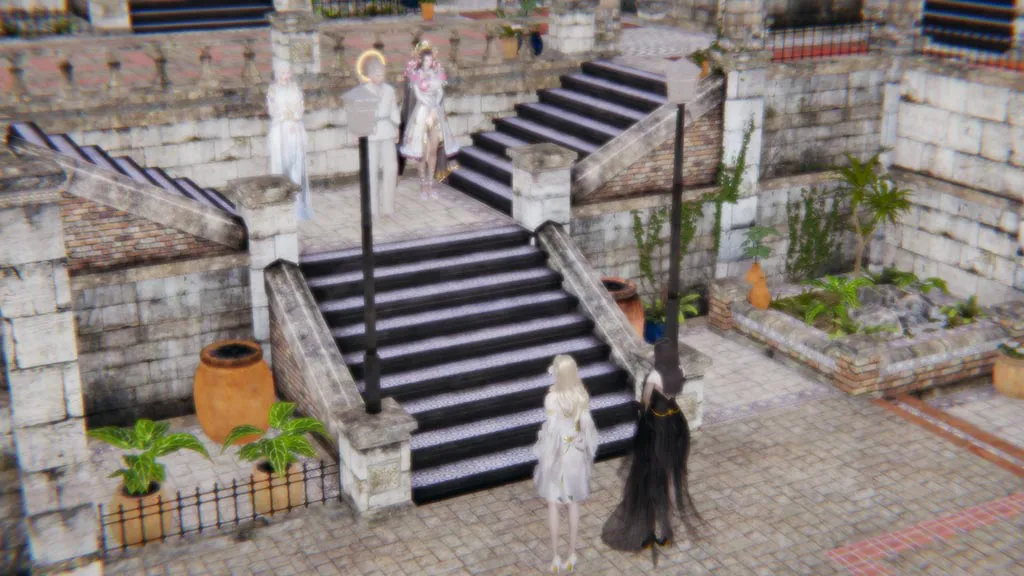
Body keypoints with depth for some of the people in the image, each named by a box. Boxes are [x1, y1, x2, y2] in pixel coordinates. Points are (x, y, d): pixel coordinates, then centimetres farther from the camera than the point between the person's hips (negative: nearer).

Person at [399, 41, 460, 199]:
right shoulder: (416, 75, -2)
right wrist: (431, 107, -11)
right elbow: (418, 94, -8)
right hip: (422, 113, -4)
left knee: (434, 150, 2)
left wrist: (435, 107, -9)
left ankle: (430, 183, 10)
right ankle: (423, 185, 4)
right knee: (423, 152, -3)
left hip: (436, 113, 4)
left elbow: (440, 92, 4)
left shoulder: (436, 74, 10)